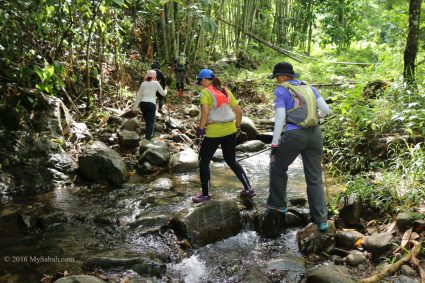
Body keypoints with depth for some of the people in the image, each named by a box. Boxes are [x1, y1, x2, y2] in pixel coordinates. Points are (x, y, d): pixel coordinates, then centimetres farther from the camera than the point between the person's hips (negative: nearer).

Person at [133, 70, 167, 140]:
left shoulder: (143, 83, 12)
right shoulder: (156, 83, 1)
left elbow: (138, 95, 13)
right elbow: (163, 93, 9)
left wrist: (135, 106, 19)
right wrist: (165, 91, 32)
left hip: (143, 103, 5)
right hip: (151, 104, -4)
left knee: (147, 120, 20)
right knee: (151, 122, 1)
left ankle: (149, 134, 30)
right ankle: (147, 137, -7)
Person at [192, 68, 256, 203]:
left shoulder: (205, 92, -6)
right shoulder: (226, 91, 12)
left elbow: (205, 112, -20)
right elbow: (239, 111, 10)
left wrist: (200, 129, -12)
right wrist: (238, 127, 20)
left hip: (213, 132, -6)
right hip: (230, 131, 6)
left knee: (203, 162, 11)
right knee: (231, 160, 22)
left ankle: (205, 194, 17)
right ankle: (248, 189, 20)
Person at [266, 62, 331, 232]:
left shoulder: (280, 91, -2)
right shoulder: (308, 87, 14)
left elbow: (280, 119, -9)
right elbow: (326, 109, 11)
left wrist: (274, 145, -6)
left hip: (294, 136, -5)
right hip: (315, 135, 5)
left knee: (277, 167, 21)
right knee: (314, 178, 11)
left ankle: (278, 203, 30)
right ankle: (321, 220, 10)